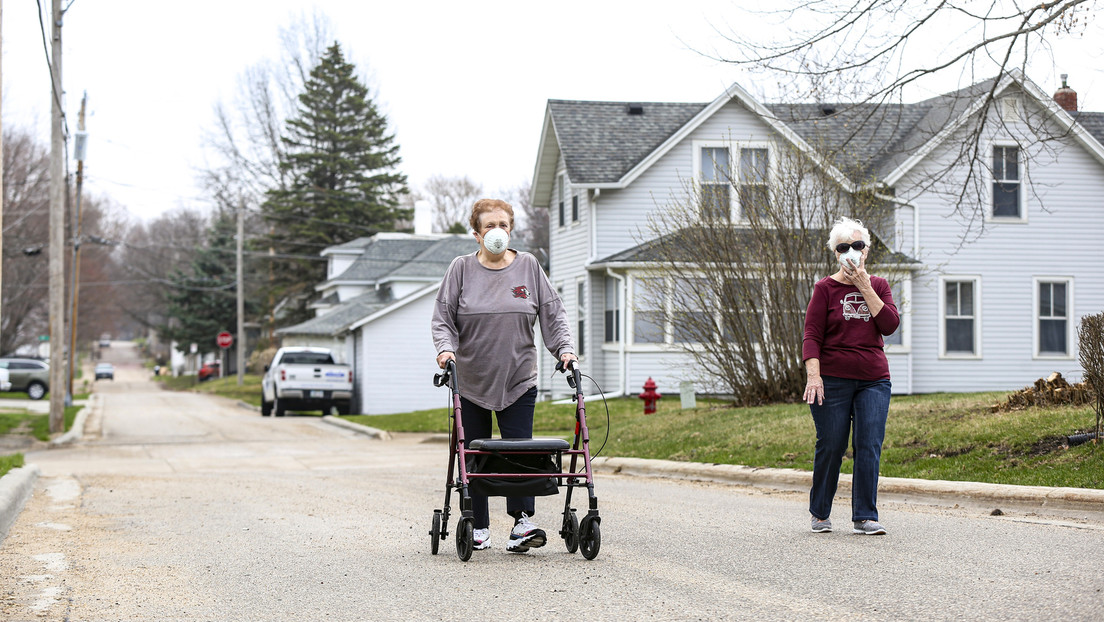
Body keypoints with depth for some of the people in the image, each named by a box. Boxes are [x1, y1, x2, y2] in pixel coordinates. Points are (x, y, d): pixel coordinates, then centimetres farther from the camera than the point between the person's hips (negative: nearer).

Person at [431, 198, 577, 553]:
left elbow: (552, 314, 9)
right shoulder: (462, 268, 5)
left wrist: (564, 348, -4)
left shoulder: (529, 267, 8)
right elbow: (443, 317, 3)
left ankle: (522, 523, -8)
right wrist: (446, 347, -14)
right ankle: (478, 528, 12)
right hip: (470, 381, 0)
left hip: (518, 380, 0)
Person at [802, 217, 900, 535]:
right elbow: (812, 336, -4)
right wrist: (813, 375, -17)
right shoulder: (825, 288, 2)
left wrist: (865, 288, -7)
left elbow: (890, 325, -4)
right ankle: (819, 513, 18)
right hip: (832, 379, -2)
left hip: (873, 380, 3)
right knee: (831, 446, 0)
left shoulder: (878, 286, 11)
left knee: (869, 446, -7)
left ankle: (865, 517, -2)